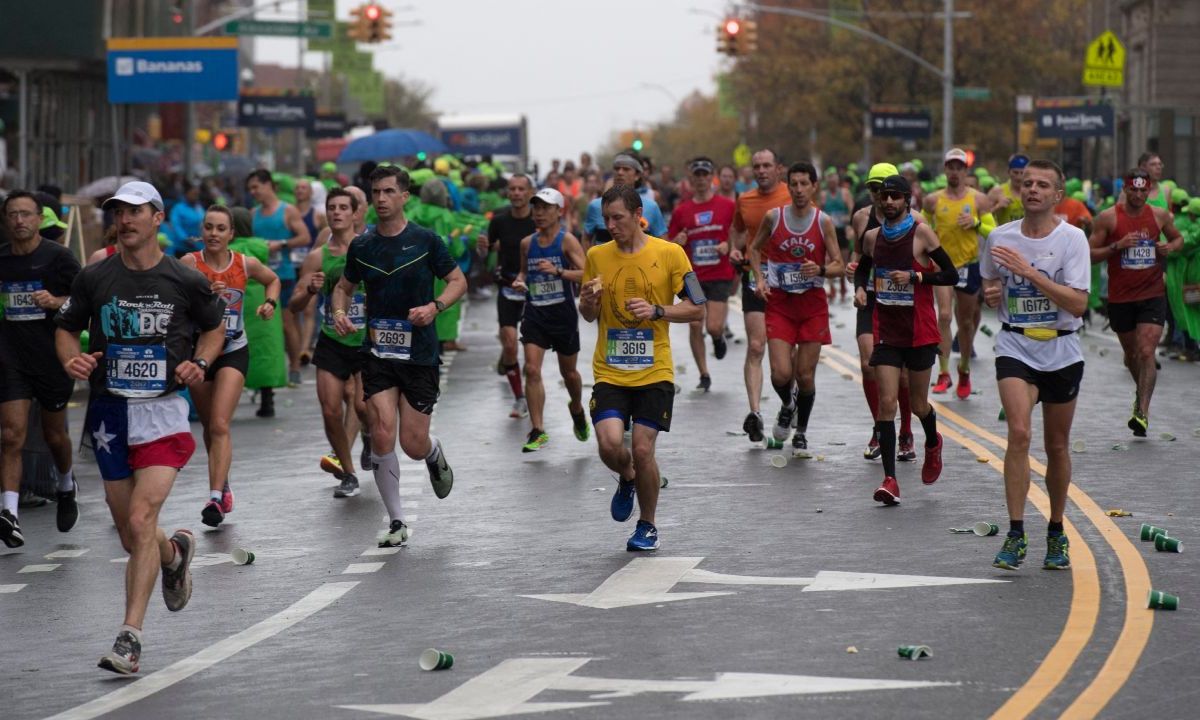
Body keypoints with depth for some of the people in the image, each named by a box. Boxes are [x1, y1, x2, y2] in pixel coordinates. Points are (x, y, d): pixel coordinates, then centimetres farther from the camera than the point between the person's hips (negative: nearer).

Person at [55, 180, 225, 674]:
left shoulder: (185, 281, -2)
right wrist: (71, 359, -8)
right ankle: (175, 553, 46)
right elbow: (66, 328, 14)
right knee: (130, 536, 10)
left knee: (141, 522, -18)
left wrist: (199, 363, -4)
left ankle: (130, 638, -16)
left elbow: (214, 327, 15)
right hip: (109, 412, 3)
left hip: (163, 411, -3)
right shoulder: (93, 278, 2)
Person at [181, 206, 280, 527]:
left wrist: (270, 302, 1)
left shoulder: (245, 265, -2)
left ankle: (216, 497, -23)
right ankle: (223, 488, 36)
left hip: (233, 352, -1)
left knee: (219, 425, -16)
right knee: (209, 425, 15)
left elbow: (272, 279, 19)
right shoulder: (190, 263, -9)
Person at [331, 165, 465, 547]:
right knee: (382, 437, -11)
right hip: (378, 353, 2)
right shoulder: (361, 247, 3)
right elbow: (344, 287, 18)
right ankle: (396, 521, 2)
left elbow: (458, 281, 3)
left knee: (413, 446, -2)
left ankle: (435, 453, 38)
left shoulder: (425, 241, -5)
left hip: (420, 354, -2)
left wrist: (435, 306, -16)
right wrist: (339, 312, -3)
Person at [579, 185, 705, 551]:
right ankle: (627, 480, 22)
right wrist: (588, 300, -9)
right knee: (610, 445, -15)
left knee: (642, 450, -6)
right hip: (609, 373, 2)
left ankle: (647, 526, 17)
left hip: (654, 373, -2)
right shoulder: (597, 256, 5)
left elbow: (696, 309, -1)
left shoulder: (670, 253, -4)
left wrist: (657, 310, -16)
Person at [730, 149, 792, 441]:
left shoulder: (793, 198, -4)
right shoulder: (744, 199, 6)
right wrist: (735, 249, 5)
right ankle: (754, 412, -16)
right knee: (755, 347, -9)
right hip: (755, 277, 1)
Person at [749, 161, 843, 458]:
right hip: (779, 303, 0)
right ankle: (787, 406, 24)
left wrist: (821, 269, -21)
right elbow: (755, 248, 15)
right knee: (781, 373, -12)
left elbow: (838, 265, 0)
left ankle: (801, 433, 22)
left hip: (813, 304, 0)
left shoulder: (823, 222, -3)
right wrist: (759, 278, 0)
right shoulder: (773, 217, -2)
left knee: (805, 375, 2)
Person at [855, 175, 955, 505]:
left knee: (918, 403, 9)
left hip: (919, 331, -3)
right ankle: (890, 479, -11)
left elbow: (951, 275, -7)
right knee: (887, 402, -9)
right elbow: (863, 268, 25)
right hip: (886, 330, 3)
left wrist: (915, 276, -18)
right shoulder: (873, 237, 5)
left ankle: (932, 443, 44)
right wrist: (860, 288, 4)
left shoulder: (921, 233, -8)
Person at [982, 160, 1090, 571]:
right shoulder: (1000, 238, 2)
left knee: (1057, 445, 9)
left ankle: (1056, 534, 28)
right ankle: (1015, 535, -18)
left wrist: (1028, 271, -23)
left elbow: (1078, 304, -17)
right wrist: (990, 294, -4)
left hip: (1062, 353, 0)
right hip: (1015, 348, 0)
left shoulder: (1072, 239, -8)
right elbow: (989, 287, 20)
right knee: (1019, 433, -20)